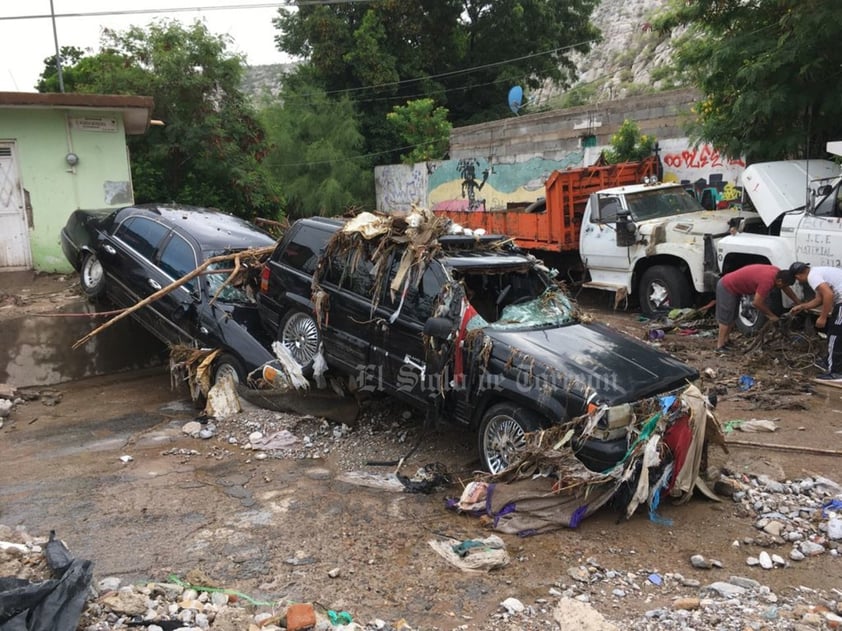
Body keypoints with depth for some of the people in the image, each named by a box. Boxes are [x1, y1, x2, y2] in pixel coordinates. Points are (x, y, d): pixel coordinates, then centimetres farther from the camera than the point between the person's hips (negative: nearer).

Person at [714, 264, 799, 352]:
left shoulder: (778, 273, -4)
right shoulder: (767, 281, -30)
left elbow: (787, 289, 14)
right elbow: (757, 303, -26)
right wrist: (771, 315, -13)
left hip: (733, 286, 10)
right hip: (726, 287, -10)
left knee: (732, 317, 16)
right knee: (726, 318, -7)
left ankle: (725, 341, 26)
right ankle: (720, 346, -3)